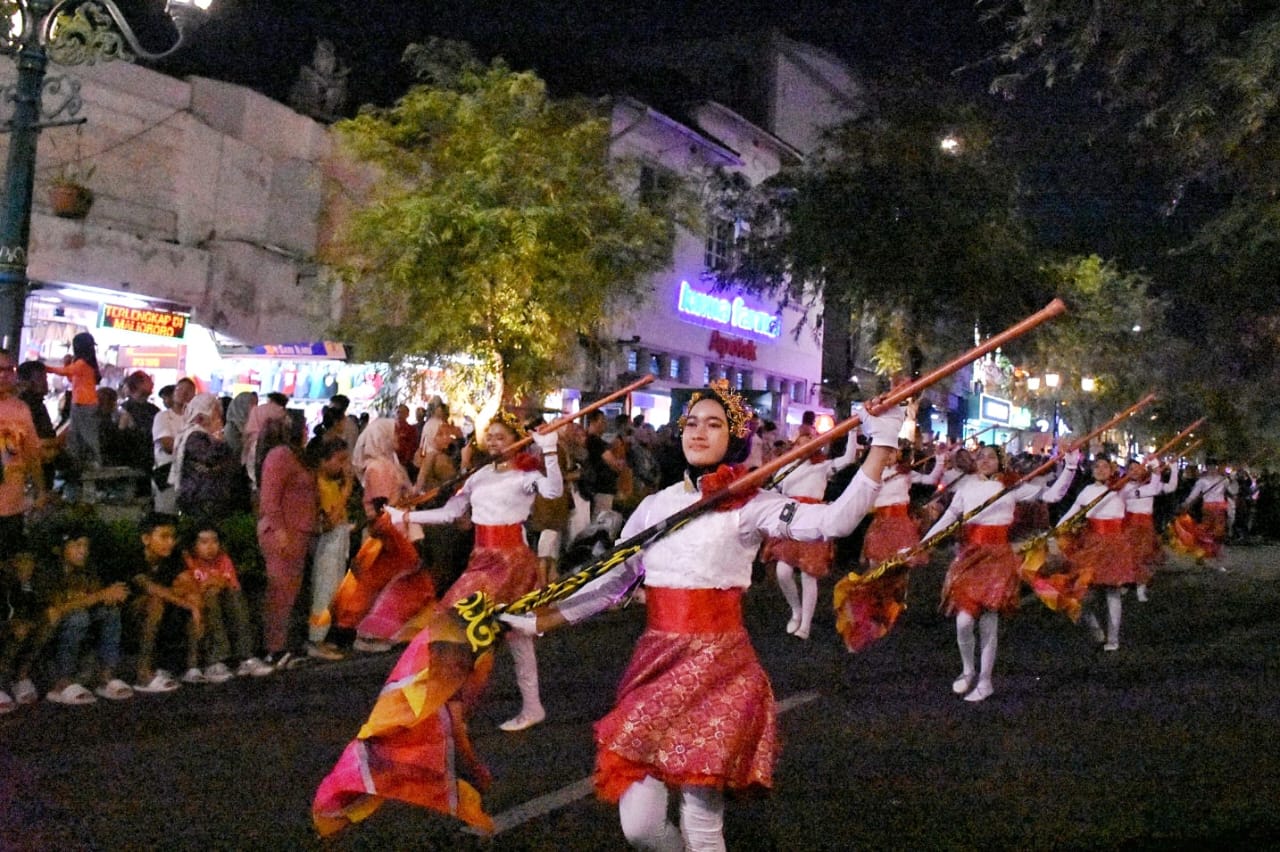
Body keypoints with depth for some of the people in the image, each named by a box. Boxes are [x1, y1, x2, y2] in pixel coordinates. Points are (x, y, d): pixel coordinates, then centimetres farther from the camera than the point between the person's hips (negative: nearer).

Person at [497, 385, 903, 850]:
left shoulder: (749, 505, -4)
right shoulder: (656, 505, 9)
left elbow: (833, 521, -19)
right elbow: (613, 581, 13)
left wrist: (882, 445, -24)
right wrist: (539, 620, 7)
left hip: (718, 666, -4)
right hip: (654, 662, 4)